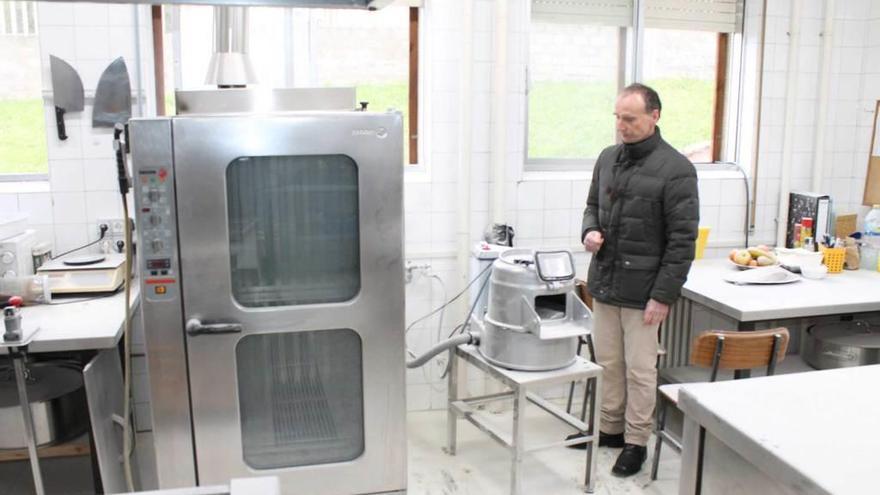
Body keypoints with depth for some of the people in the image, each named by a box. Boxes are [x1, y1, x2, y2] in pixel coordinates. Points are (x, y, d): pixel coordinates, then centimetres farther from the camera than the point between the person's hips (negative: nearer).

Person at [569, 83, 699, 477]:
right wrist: (590, 230, -2)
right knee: (607, 363, 16)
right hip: (604, 283, 6)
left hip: (642, 290, -6)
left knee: (639, 370, 6)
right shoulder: (608, 158, 7)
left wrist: (664, 295, -15)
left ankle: (636, 441, 22)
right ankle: (610, 428, 32)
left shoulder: (676, 169, -12)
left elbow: (682, 240, -12)